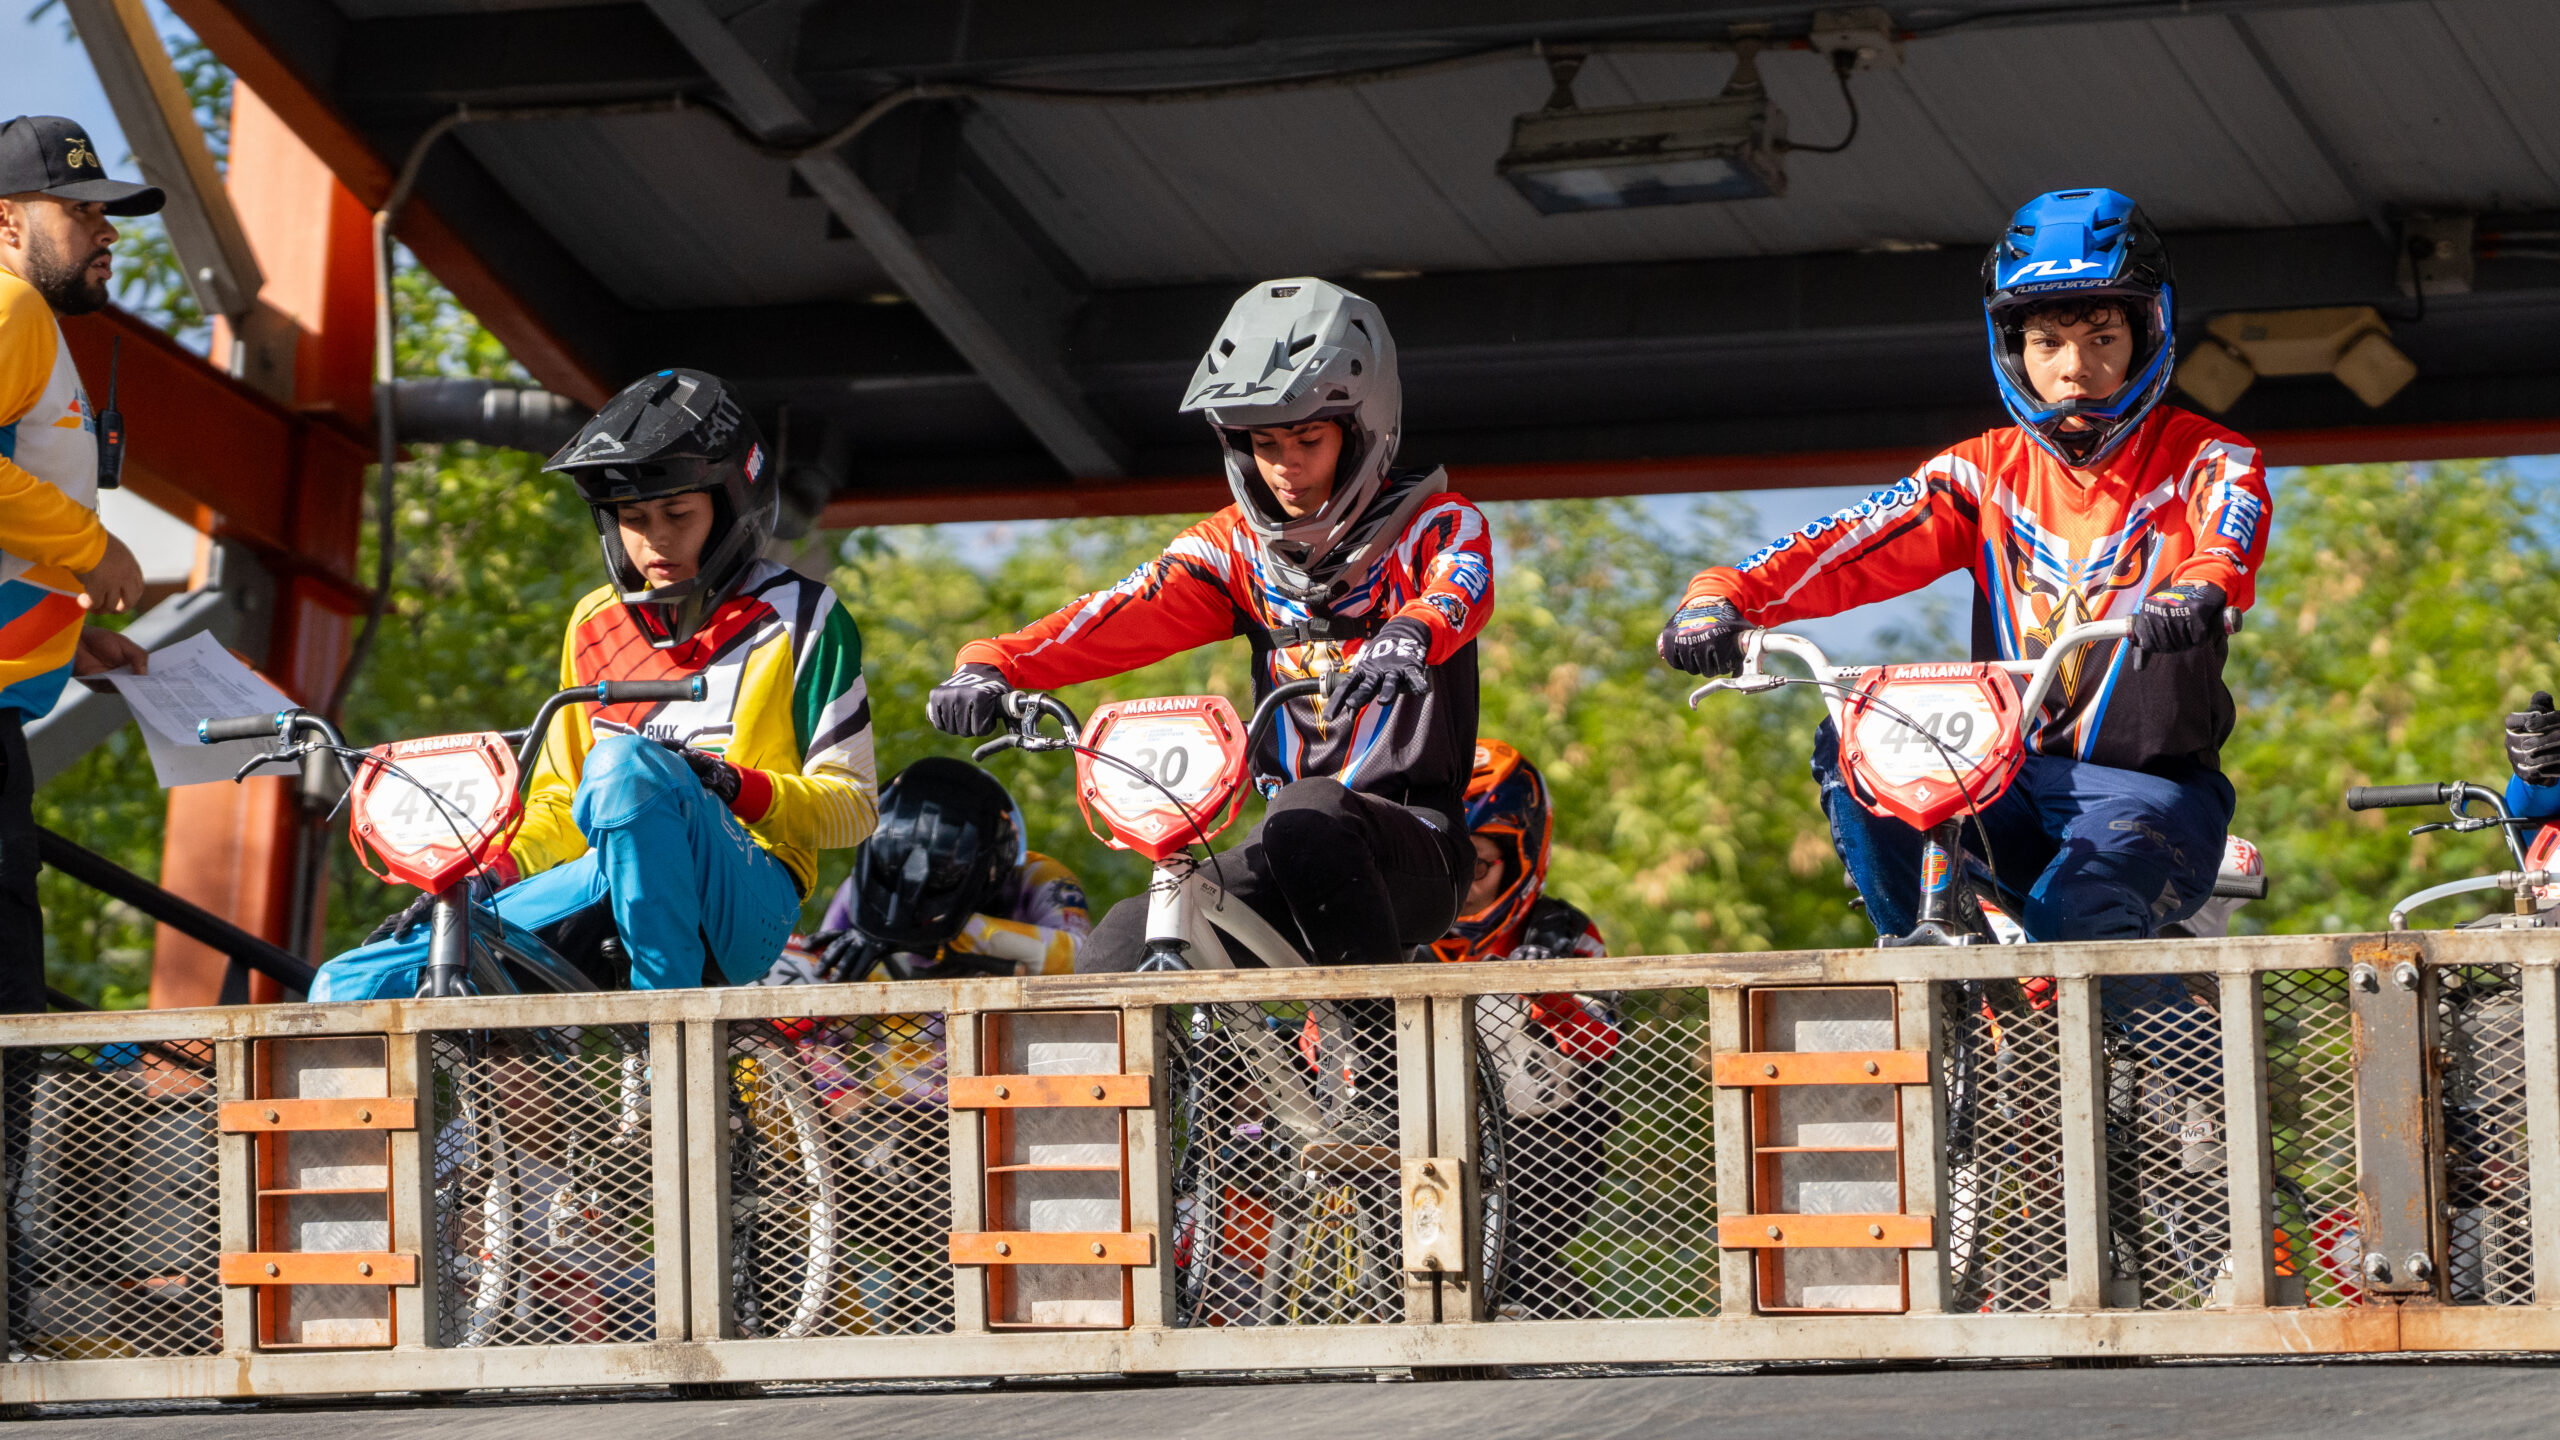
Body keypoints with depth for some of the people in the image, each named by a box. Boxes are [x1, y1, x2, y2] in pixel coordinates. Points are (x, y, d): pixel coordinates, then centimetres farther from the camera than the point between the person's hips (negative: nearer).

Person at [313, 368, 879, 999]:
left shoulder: (800, 619, 7)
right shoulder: (595, 627, 21)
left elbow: (853, 807, 2)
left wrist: (738, 787, -17)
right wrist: (490, 877, 4)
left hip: (743, 913, -5)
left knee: (626, 763, -38)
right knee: (346, 990, -11)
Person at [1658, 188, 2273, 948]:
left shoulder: (2199, 459, -1)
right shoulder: (1986, 474, 9)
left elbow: (2233, 517, -25)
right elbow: (1855, 545, -4)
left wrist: (2199, 587, -50)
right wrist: (1722, 596, -23)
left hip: (2152, 794, -4)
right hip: (2012, 784, 4)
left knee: (2070, 925, -33)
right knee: (1850, 744, -20)